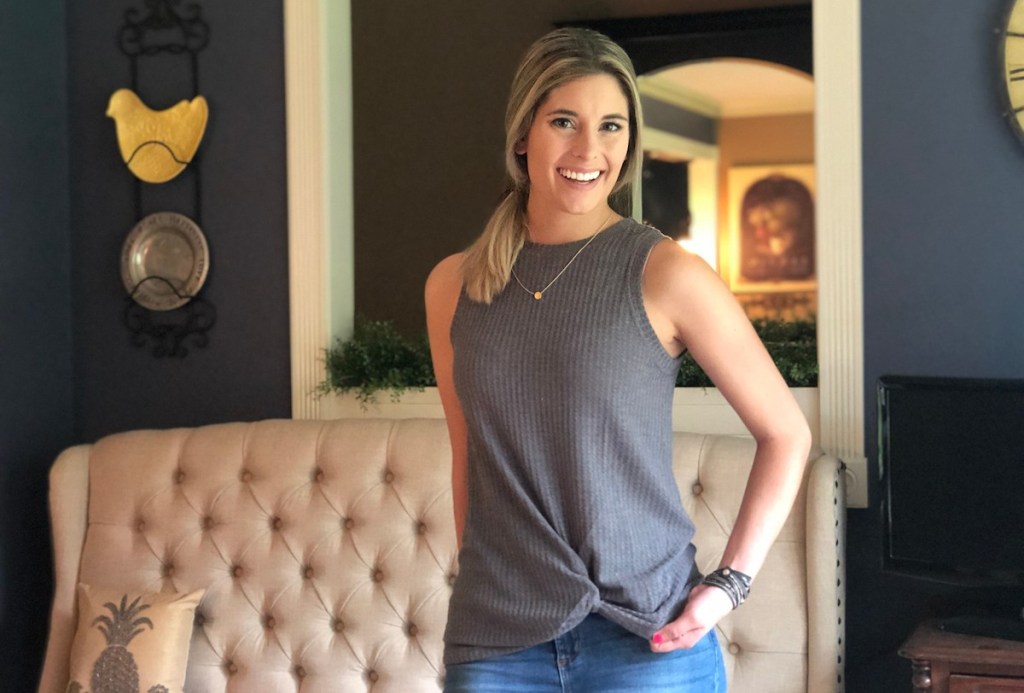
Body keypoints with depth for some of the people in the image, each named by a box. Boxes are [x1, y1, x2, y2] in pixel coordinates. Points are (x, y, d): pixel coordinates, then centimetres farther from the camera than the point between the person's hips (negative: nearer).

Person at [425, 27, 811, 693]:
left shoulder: (666, 274, -7)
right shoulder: (452, 285, 4)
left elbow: (786, 433, 0)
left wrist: (730, 584, -5)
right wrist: (481, 591, 13)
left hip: (645, 639, -3)